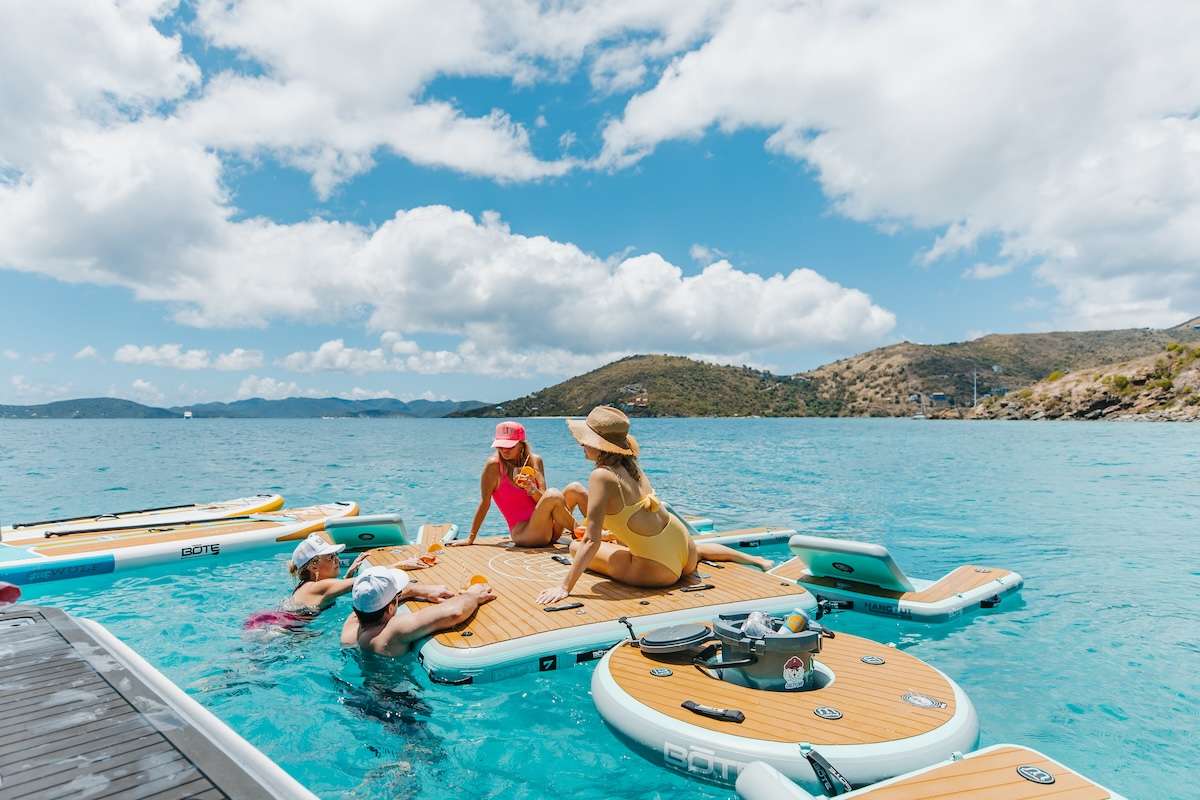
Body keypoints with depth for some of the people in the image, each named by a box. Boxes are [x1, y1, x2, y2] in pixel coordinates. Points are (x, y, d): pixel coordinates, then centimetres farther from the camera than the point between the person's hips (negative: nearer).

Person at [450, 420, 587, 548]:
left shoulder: (535, 461, 7)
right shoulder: (494, 465, -7)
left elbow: (544, 500, 2)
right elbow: (485, 503, -5)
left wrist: (532, 489, -19)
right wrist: (471, 538, -4)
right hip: (522, 532, -5)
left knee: (574, 488, -15)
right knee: (553, 495, -30)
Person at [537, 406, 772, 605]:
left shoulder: (602, 476, -21)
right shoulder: (631, 466, 3)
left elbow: (591, 541, -24)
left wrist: (564, 588, -22)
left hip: (659, 570, -8)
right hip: (682, 540, 8)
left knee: (576, 547, 3)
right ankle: (755, 560, 49)